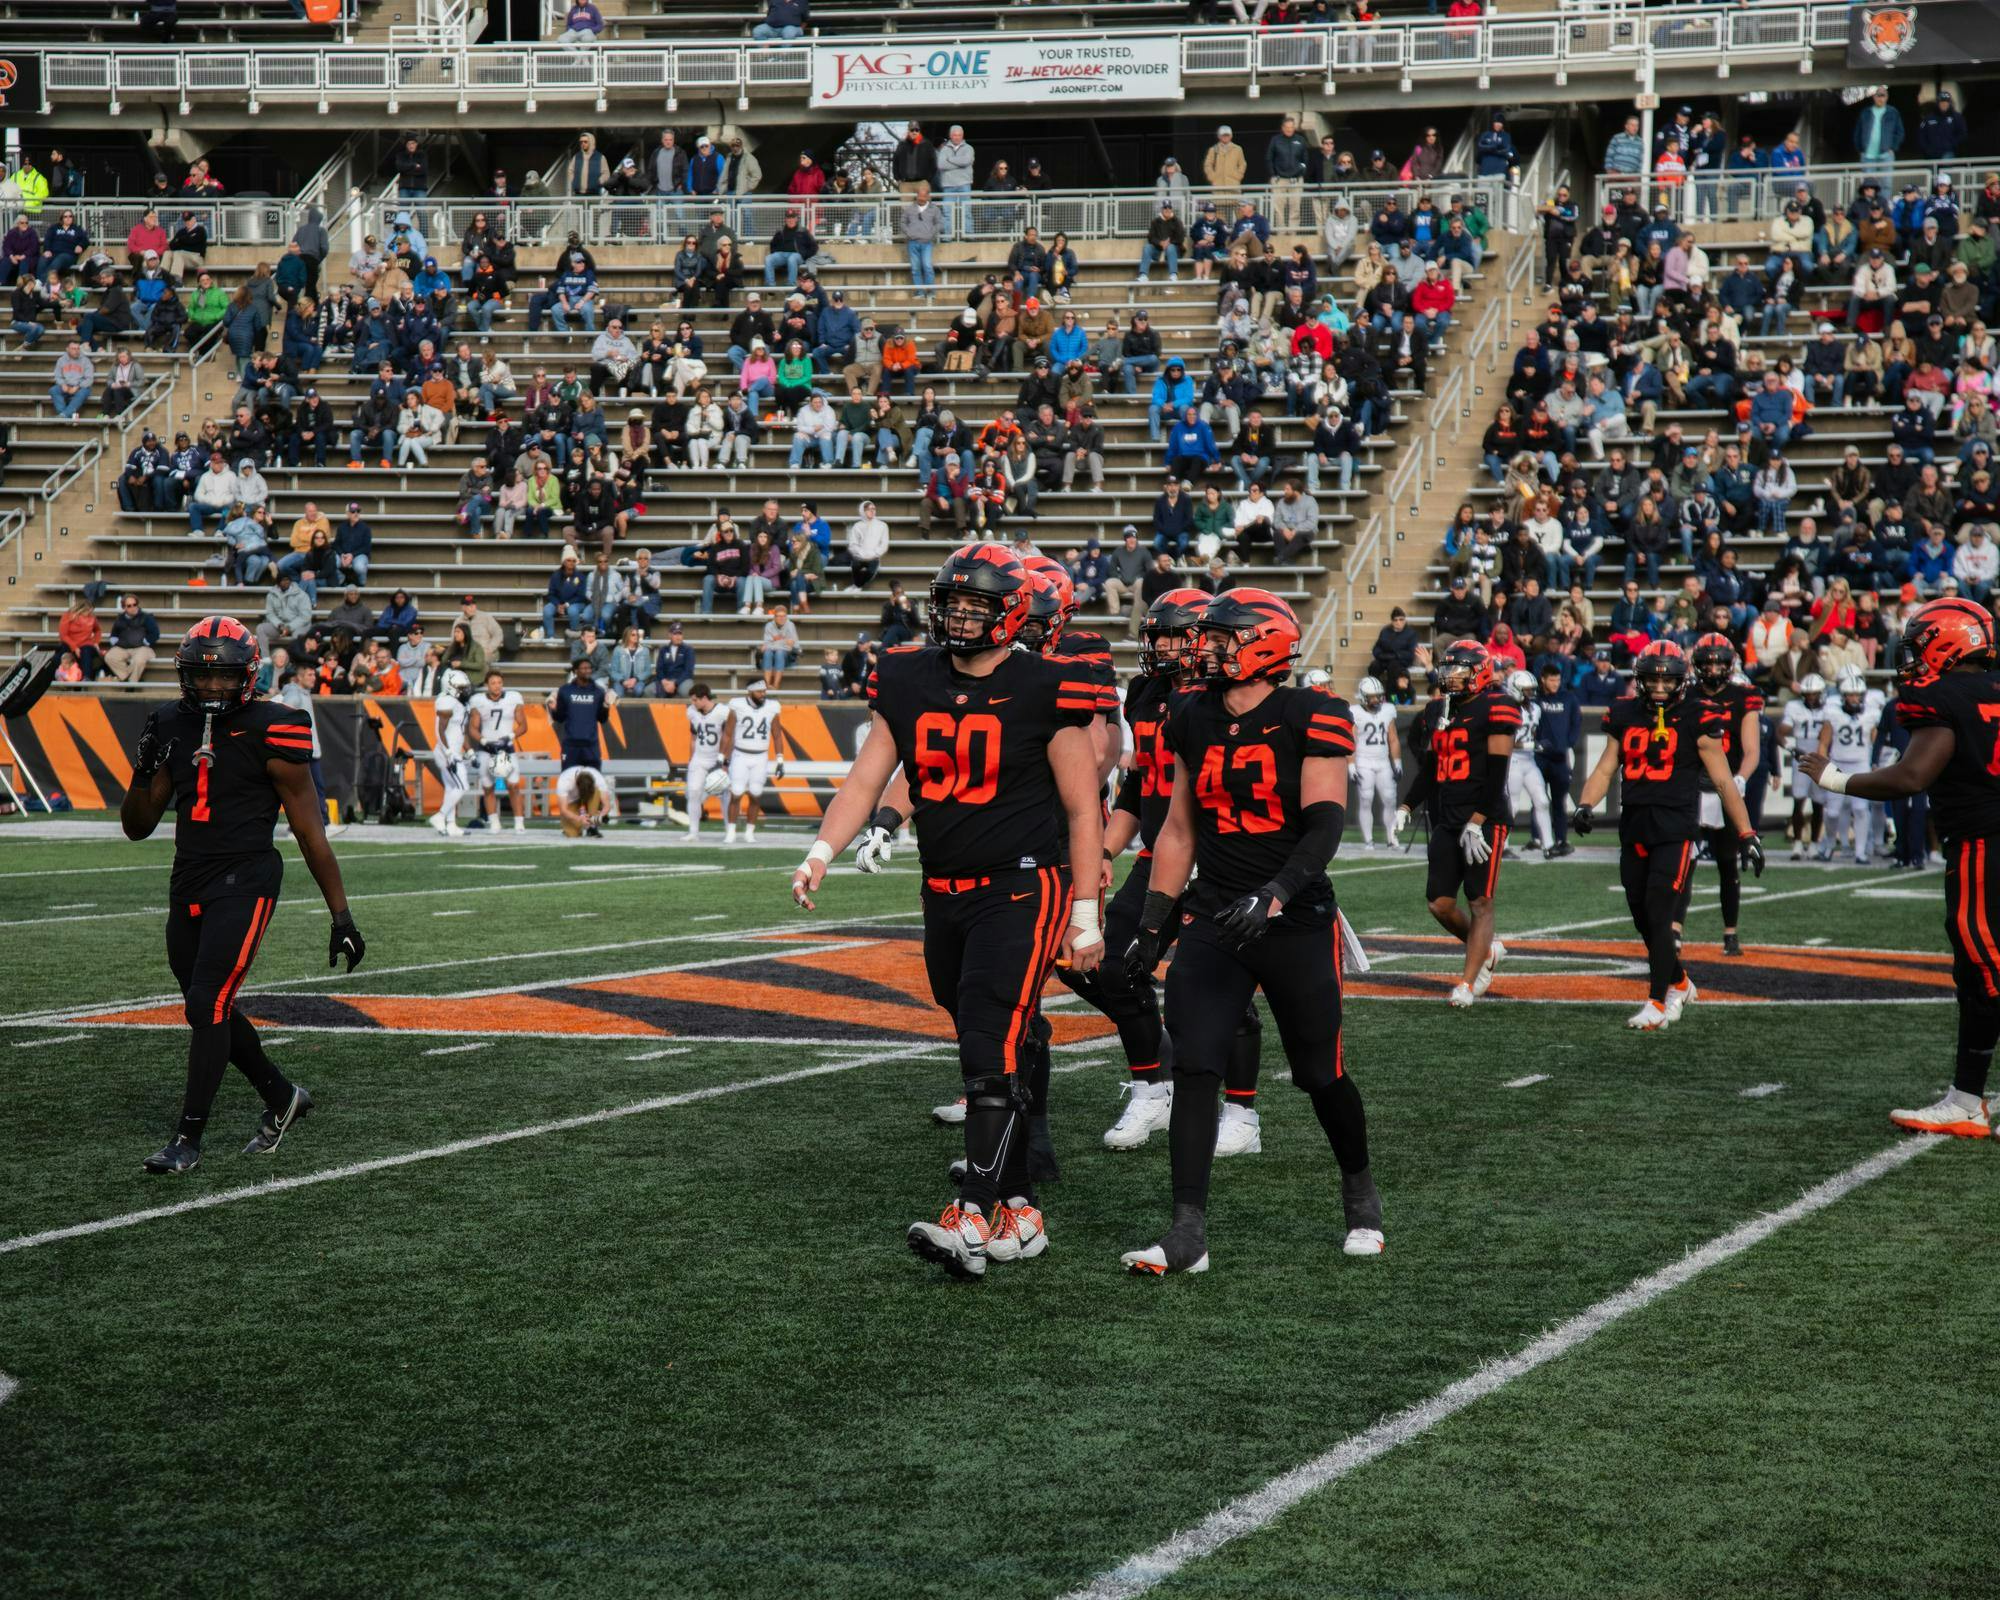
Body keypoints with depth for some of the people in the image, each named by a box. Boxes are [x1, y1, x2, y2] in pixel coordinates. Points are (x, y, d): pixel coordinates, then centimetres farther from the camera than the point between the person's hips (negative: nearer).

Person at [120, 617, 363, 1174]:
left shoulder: (270, 735, -9)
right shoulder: (172, 729, 7)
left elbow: (311, 834, -5)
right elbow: (137, 827, 11)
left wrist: (342, 916, -5)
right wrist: (142, 773, -9)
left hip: (244, 883, -7)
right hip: (188, 888, 7)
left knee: (208, 1005, -14)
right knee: (213, 1010, 15)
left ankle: (188, 1138, -6)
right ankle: (282, 1098, 36)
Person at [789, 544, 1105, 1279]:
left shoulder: (1043, 693, -8)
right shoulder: (908, 684, 6)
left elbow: (1082, 809, -3)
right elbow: (864, 782, 6)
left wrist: (1085, 914, -4)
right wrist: (821, 853, -11)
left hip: (1021, 892, -6)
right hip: (944, 897, 6)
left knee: (991, 1053, -16)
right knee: (987, 1058, 11)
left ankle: (973, 1218, -21)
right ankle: (1021, 1213, 20)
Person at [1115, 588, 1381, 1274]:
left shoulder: (1311, 719, -11)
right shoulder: (1194, 719, 6)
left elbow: (1323, 828, -19)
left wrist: (1273, 897, -33)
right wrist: (1153, 922, 11)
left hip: (1296, 922, -4)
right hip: (1212, 919, 4)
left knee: (1321, 1074, 8)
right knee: (1193, 1068, -11)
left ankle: (1360, 1191, 35)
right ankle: (1188, 1232, -11)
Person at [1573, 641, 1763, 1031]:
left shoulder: (1697, 719, -4)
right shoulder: (1626, 715, 10)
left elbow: (1723, 781, -2)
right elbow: (1605, 768, 16)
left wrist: (1746, 834, -3)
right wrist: (1586, 806, -3)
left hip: (1676, 829, -5)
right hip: (1634, 829, 5)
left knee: (1660, 916, -12)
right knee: (1643, 920, 11)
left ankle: (1658, 1003, -7)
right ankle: (1678, 984, 32)